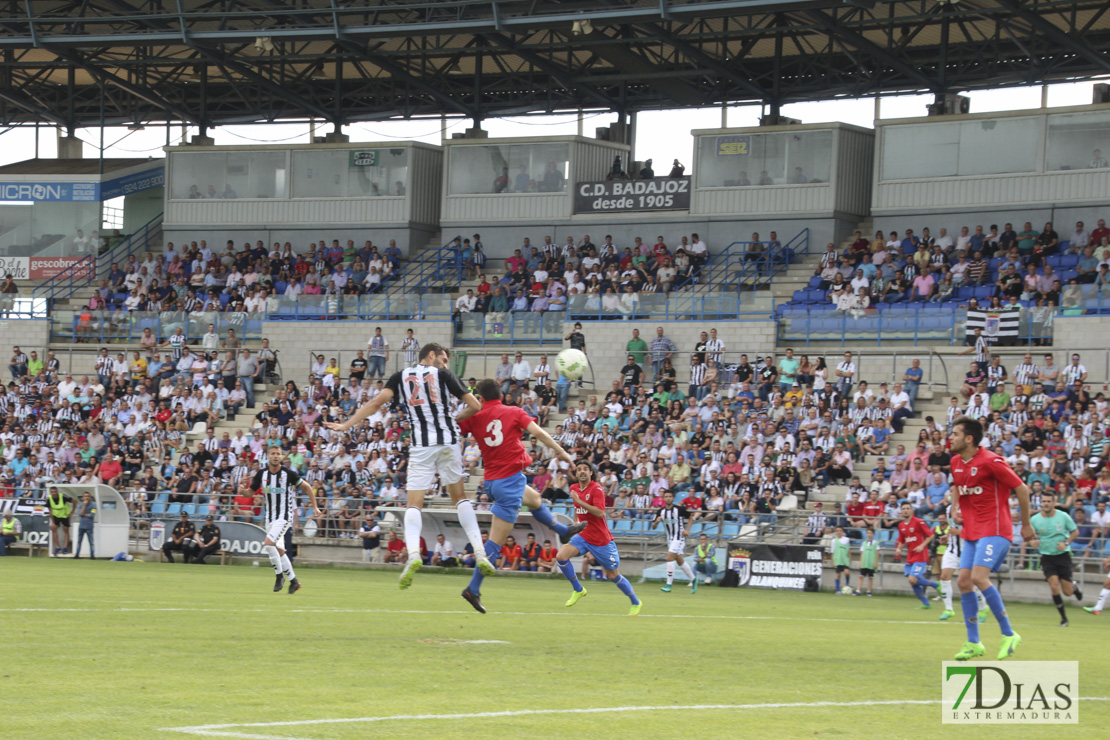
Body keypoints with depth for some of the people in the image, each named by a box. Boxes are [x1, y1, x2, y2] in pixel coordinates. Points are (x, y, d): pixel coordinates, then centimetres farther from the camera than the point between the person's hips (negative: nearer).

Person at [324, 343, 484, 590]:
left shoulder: (400, 377, 8)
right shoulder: (443, 375, 4)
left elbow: (376, 402, -2)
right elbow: (475, 406, 2)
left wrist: (346, 425, 1)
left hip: (421, 446, 0)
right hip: (448, 442, 0)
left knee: (414, 504, 0)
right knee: (459, 497, 16)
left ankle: (413, 553, -26)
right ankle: (480, 553, 7)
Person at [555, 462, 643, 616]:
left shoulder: (596, 489, -15)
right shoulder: (574, 488, 6)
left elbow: (600, 512, -28)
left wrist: (579, 501, -30)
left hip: (601, 539, -6)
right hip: (583, 535, 6)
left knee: (614, 576, 1)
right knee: (561, 556, -17)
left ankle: (636, 603, 21)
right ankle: (578, 590, 1)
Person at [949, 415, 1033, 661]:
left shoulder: (990, 461, -16)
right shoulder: (956, 462, 8)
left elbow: (1021, 489, -10)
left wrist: (1026, 525, -3)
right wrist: (954, 509, 10)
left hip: (994, 529, -8)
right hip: (971, 531, 8)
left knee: (979, 577, -22)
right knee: (963, 581, 0)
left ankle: (1009, 634, -11)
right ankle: (973, 643, 9)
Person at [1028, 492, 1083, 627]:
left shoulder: (1063, 516, -6)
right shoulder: (1035, 519, -4)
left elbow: (1075, 531, 4)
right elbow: (1028, 539, 3)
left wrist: (1066, 543, -13)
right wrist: (1031, 542, -21)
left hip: (1063, 555, 0)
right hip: (1047, 557, 0)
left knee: (1067, 592, -1)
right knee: (1054, 586, -16)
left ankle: (1075, 588, 38)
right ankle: (1063, 618, -2)